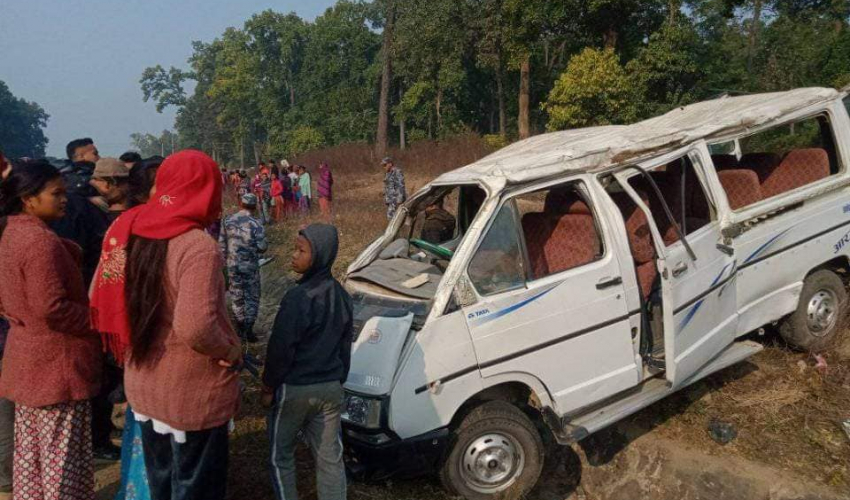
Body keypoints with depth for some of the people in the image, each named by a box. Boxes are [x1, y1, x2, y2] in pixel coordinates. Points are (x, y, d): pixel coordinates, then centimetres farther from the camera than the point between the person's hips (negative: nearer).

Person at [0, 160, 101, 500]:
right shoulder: (41, 241, -22)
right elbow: (52, 309, -25)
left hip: (28, 356, 10)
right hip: (56, 361, -10)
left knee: (30, 449, 20)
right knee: (61, 456, 3)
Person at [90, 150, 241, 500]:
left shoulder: (131, 232, -3)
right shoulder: (198, 247, -25)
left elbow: (102, 301, 6)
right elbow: (196, 327, -34)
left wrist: (143, 344, 13)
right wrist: (230, 350, -16)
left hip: (141, 385, 7)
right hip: (192, 394, -7)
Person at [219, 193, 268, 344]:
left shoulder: (228, 221, -1)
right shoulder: (255, 224, -13)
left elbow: (221, 244, 5)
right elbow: (262, 247, -15)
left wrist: (226, 260, 18)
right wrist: (264, 245, 9)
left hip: (232, 265, 4)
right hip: (250, 266, -3)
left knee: (236, 295, 16)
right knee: (252, 297, 9)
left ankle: (240, 326, 26)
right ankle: (248, 330, 9)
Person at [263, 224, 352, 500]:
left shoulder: (298, 297, -22)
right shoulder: (342, 295, 3)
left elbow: (280, 349, -17)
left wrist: (268, 387, -4)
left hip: (294, 388, -6)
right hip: (331, 387, 6)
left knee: (281, 454, 14)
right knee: (330, 456, 14)